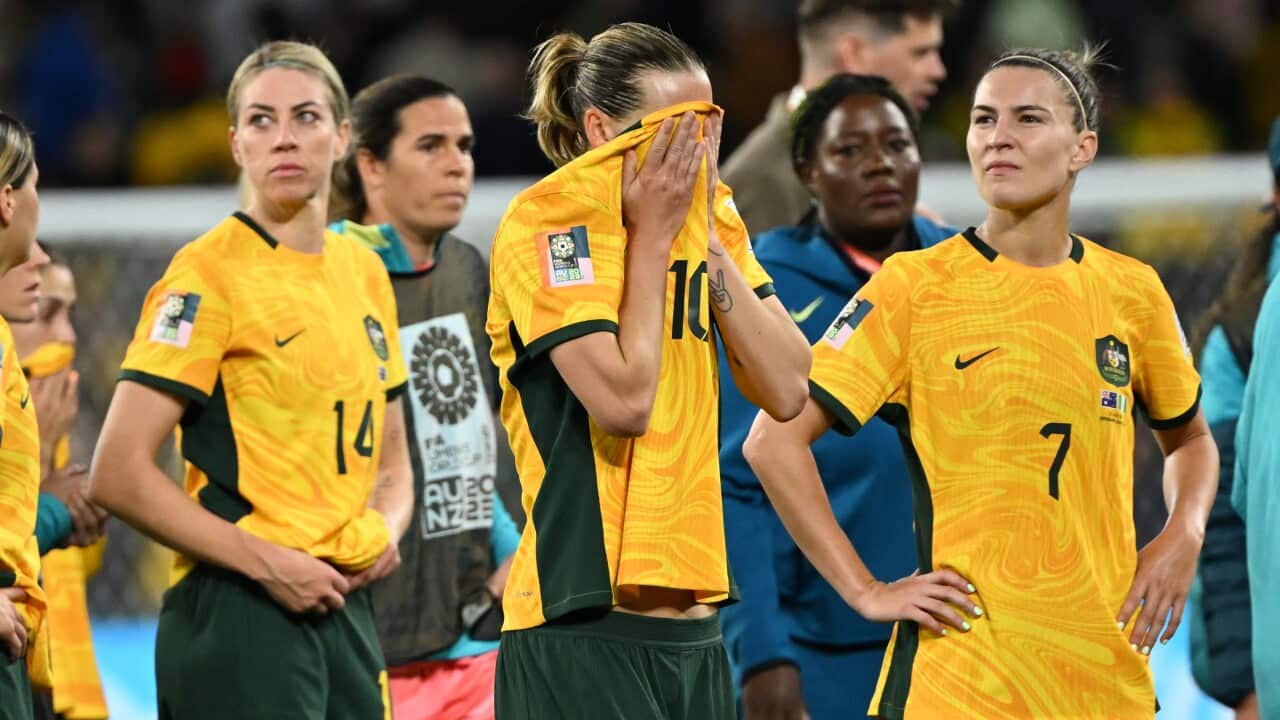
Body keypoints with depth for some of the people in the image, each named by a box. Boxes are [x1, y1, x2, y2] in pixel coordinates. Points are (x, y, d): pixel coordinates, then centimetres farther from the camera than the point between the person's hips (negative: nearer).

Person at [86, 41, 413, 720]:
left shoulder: (363, 272, 13)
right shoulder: (209, 273, -8)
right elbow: (117, 474, -13)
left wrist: (386, 529, 2)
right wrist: (267, 562, -15)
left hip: (346, 609, 7)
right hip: (238, 612, -7)